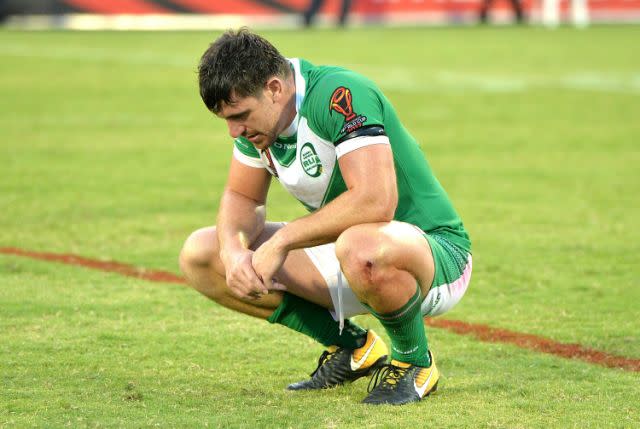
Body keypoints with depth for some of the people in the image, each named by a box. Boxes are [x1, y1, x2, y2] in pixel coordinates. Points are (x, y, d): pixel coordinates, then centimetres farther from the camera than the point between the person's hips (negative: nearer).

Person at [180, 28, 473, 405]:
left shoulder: (341, 95, -27)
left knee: (359, 249, -44)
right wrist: (233, 250, -13)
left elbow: (376, 201, -38)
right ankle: (351, 347, 9)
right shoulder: (258, 110, -2)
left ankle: (415, 363, -12)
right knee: (200, 255, 0)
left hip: (435, 252, -9)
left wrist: (283, 240, -31)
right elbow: (242, 197, 10)